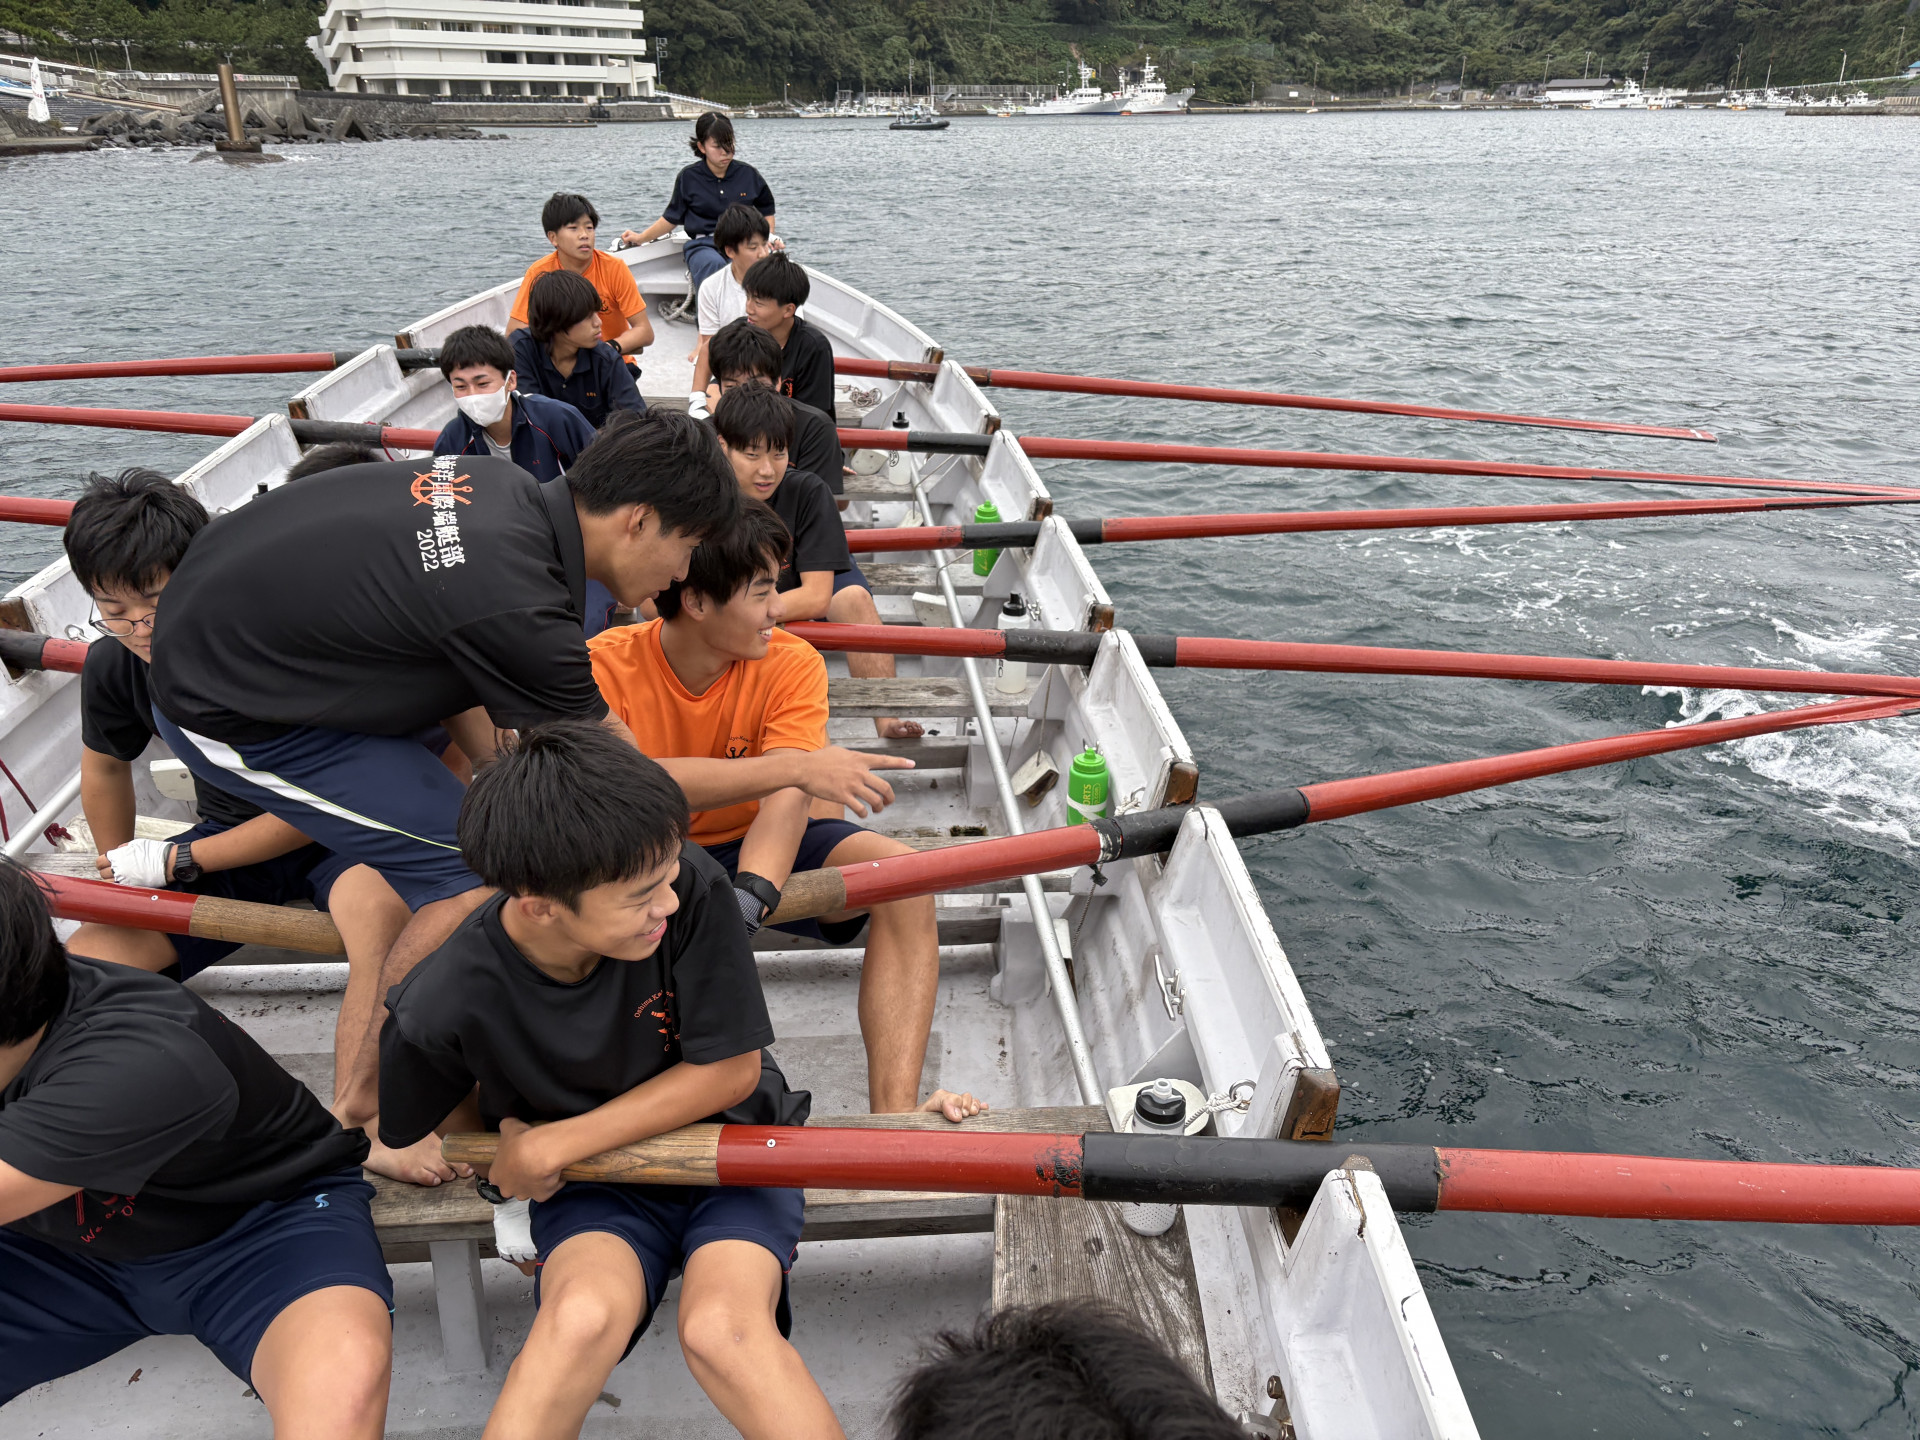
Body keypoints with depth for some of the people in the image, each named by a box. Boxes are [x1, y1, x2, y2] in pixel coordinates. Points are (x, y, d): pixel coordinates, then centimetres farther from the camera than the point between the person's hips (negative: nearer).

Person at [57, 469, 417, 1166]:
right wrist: (123, 882, 24)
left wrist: (175, 861, -14)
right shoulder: (114, 666, -7)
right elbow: (104, 767, 15)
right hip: (228, 835, 6)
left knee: (380, 914, -39)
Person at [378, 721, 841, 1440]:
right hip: (593, 1186, 0)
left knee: (721, 1327, -29)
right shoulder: (445, 1005, -21)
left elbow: (731, 1070, -14)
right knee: (584, 1314, -32)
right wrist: (509, 1127, -11)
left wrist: (552, 1144, -14)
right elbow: (408, 1135, 4)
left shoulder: (691, 888, -24)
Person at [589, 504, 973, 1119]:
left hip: (755, 855, 1)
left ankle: (894, 1114, -36)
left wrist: (747, 896, -48)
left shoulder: (792, 664, -14)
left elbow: (787, 799, -28)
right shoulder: (606, 667, -17)